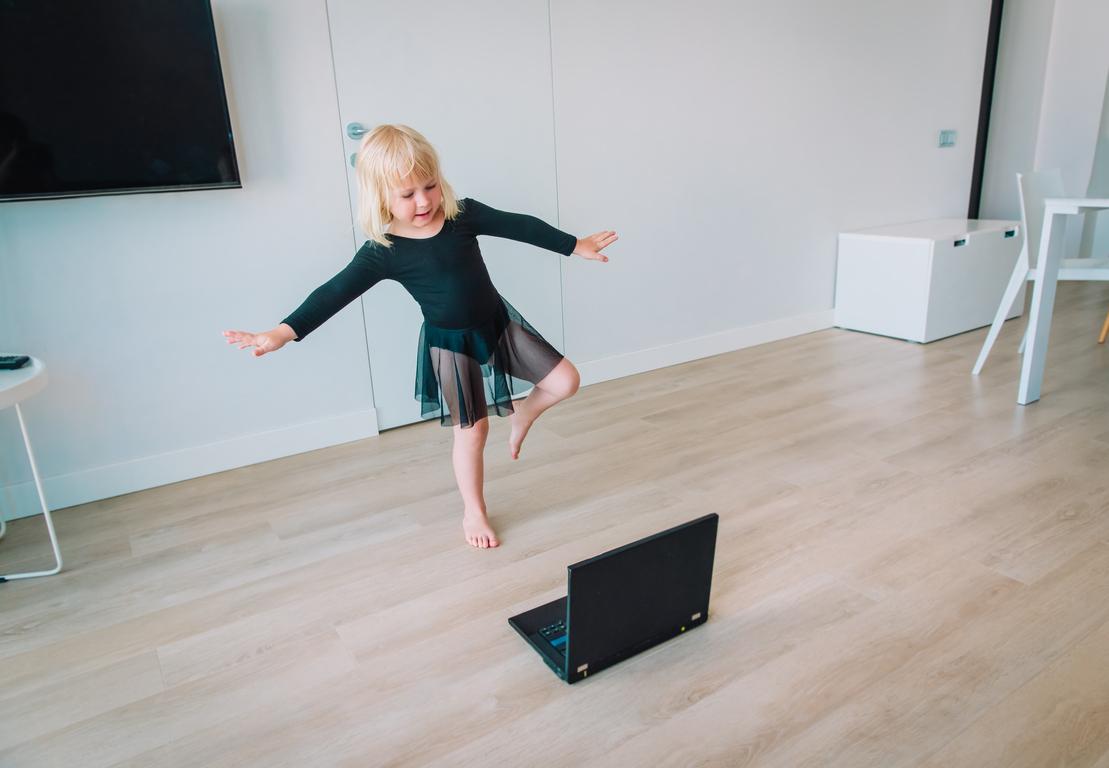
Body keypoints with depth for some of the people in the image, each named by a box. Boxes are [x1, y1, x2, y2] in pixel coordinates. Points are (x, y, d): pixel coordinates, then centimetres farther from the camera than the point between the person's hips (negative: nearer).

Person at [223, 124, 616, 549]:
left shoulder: (463, 214, -9)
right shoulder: (383, 253, -17)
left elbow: (519, 225, -3)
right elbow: (334, 294, -20)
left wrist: (575, 245, 4)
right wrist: (283, 332, -31)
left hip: (498, 322, 4)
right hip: (450, 344, -4)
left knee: (565, 381, 4)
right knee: (471, 430, 5)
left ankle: (521, 416, 34)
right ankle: (474, 511, 27)